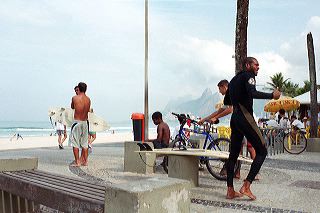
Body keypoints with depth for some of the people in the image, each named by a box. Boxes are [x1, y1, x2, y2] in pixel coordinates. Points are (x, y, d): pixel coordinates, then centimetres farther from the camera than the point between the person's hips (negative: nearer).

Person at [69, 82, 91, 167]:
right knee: (84, 143, 12)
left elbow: (72, 107, 10)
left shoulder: (75, 98, -8)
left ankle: (77, 162, 2)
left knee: (75, 143, 3)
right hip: (85, 122, 5)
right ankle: (85, 161, 17)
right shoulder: (88, 99, 3)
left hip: (77, 122, -4)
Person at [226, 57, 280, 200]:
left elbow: (227, 101, 27)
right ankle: (246, 186, -10)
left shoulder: (234, 79, 24)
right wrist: (272, 95, -12)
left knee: (233, 154, 9)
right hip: (245, 117, -9)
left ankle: (230, 191, 10)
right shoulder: (248, 75, -1)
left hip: (234, 118, 9)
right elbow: (253, 93, -20)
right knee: (261, 151, -3)